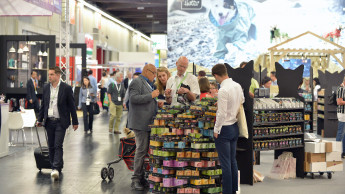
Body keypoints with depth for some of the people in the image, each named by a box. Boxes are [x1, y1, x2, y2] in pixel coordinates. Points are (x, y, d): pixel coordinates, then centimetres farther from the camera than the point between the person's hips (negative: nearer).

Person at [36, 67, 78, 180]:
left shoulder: (66, 88, -5)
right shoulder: (46, 88, 9)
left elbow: (72, 106, -2)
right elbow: (43, 105, 16)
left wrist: (75, 122, 0)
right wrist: (40, 119, 11)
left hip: (60, 122, -5)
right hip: (49, 122, 5)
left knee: (58, 145, -12)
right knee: (51, 146, 8)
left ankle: (56, 169, -16)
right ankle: (55, 167, 18)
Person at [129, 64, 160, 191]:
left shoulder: (148, 84, 22)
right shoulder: (137, 82, -8)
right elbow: (133, 98, -22)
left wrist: (156, 103, 17)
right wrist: (151, 96, -19)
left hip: (148, 123, 10)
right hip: (140, 123, -10)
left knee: (146, 150, 10)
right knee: (141, 150, -10)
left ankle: (142, 177, 15)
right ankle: (136, 180, -5)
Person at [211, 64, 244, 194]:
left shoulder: (223, 91, -21)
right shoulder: (237, 86, 3)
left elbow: (222, 114, -20)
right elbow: (242, 102, 18)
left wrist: (216, 130, -10)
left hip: (224, 129, -8)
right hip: (234, 127, 8)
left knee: (225, 163, -1)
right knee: (233, 160, 15)